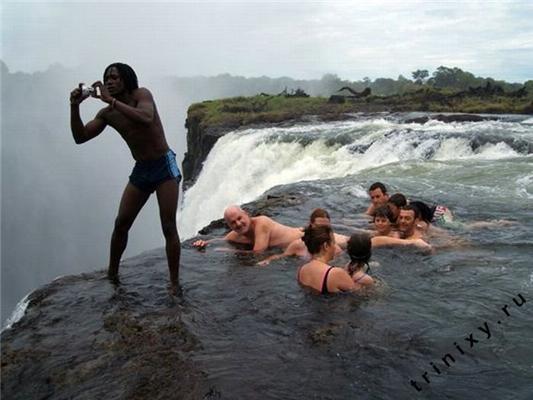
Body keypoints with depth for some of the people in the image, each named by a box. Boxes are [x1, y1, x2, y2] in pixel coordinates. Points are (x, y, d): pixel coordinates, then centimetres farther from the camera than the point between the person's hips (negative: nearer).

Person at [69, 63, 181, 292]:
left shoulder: (142, 95, -11)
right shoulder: (107, 114, 4)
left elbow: (147, 119, -33)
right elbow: (80, 138, 1)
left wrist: (111, 100, -31)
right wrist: (74, 107, -12)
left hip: (164, 166, -5)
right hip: (140, 170, 6)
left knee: (169, 228, -8)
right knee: (121, 223, 4)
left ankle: (174, 283, 3)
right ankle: (111, 274, 23)